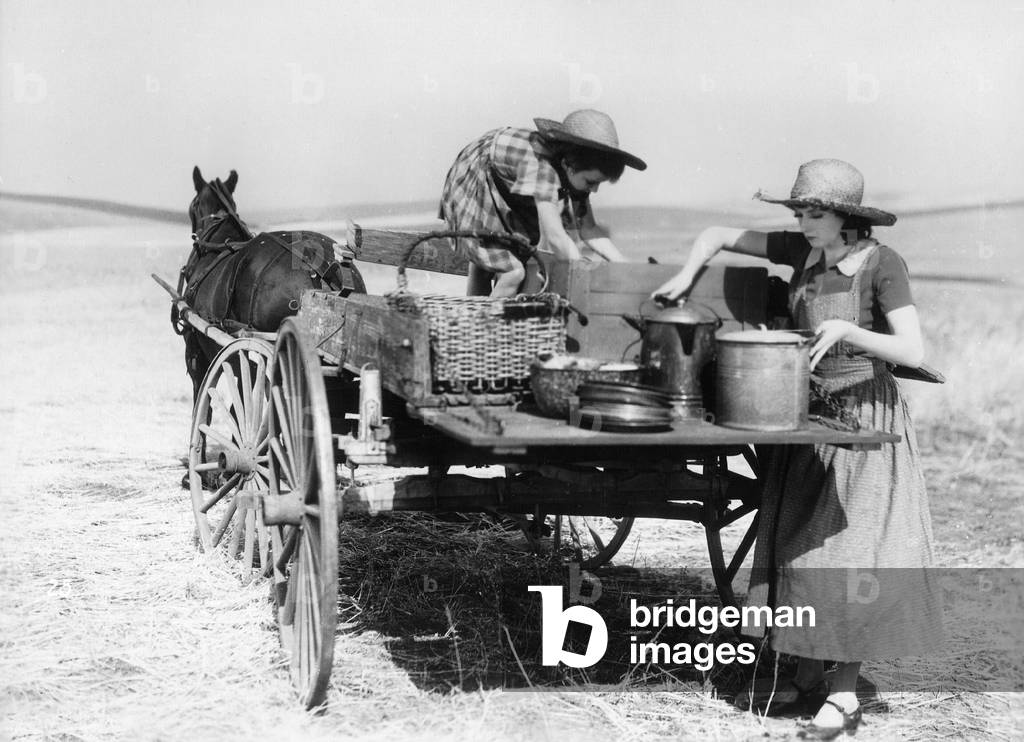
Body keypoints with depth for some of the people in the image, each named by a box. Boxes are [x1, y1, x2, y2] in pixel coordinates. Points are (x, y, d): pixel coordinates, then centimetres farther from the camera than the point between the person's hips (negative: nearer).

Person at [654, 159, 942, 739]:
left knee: (850, 552, -5)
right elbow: (717, 235, 9)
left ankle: (845, 695, 3)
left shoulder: (882, 264, -15)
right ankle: (807, 680, 20)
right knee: (799, 545, 9)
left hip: (864, 416, -6)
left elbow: (914, 351, -21)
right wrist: (688, 273, -8)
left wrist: (847, 330, -31)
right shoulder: (801, 251, 1)